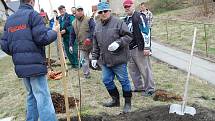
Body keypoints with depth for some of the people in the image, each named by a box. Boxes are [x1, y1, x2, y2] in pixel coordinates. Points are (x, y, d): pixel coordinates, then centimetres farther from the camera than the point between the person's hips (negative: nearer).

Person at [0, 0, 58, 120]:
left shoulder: (10, 19, 13)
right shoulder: (33, 14, -7)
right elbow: (42, 38, -16)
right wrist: (54, 32, 1)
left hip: (21, 66, 7)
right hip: (35, 64, -7)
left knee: (31, 96, 19)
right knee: (43, 98, -7)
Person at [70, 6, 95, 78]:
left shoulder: (89, 20, -7)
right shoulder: (74, 23, 9)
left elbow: (94, 29, -19)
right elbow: (72, 35, 15)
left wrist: (90, 38, -30)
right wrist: (71, 45, 10)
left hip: (91, 43, -5)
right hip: (82, 45, 5)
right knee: (84, 61, 7)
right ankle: (86, 74, 19)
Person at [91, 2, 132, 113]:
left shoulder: (118, 23, -7)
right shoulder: (98, 26, 12)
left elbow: (128, 36, -10)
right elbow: (96, 45, 19)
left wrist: (118, 43, -24)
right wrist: (94, 57, 16)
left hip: (119, 60, -6)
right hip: (105, 61, 6)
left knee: (124, 81, 3)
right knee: (107, 81, 12)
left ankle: (127, 103, 18)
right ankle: (115, 100, 31)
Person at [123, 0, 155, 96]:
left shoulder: (139, 17, -9)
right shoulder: (126, 19, 17)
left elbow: (145, 32, -15)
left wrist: (147, 47, -20)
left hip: (139, 48, -9)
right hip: (130, 48, 9)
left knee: (145, 69, -3)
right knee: (132, 69, 14)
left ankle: (150, 89, 5)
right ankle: (139, 87, 26)